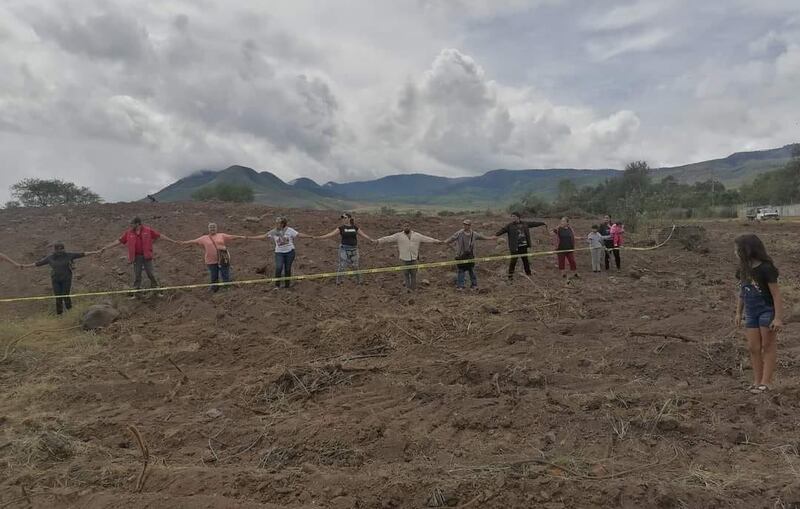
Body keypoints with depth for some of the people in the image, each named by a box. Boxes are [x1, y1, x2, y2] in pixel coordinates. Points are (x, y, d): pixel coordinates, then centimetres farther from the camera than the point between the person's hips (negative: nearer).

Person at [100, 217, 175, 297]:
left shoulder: (148, 230, -5)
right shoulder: (128, 232, 0)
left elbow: (160, 236, -2)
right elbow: (118, 241, 5)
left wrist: (172, 241, -1)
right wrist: (106, 247, 3)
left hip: (146, 256, -2)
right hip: (136, 257, 2)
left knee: (151, 274, 4)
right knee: (137, 275, 8)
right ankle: (136, 293, 18)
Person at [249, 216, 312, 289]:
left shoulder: (289, 230, -4)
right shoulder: (273, 232, -1)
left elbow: (299, 234, -5)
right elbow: (263, 237, -1)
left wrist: (309, 236, -13)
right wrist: (250, 237, -5)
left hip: (289, 252, -1)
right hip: (279, 252, 1)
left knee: (287, 269, 3)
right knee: (278, 267, -18)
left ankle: (287, 285, 22)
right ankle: (277, 285, -5)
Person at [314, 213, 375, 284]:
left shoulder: (355, 227, 3)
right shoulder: (341, 228, -3)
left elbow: (363, 234, 10)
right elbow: (331, 234, -7)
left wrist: (372, 240, 7)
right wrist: (318, 237, -13)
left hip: (354, 249, 2)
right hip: (344, 249, -2)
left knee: (355, 265, 9)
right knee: (342, 265, 0)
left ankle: (358, 281, 23)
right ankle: (338, 281, 12)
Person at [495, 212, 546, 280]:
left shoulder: (525, 223, 8)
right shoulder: (509, 226, -6)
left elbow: (533, 223, 19)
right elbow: (502, 230, -19)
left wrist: (543, 223, 30)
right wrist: (496, 235, -37)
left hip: (524, 246, 5)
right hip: (515, 247, -4)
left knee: (525, 260, 16)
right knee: (513, 261, -7)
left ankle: (528, 273, 32)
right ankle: (510, 275, 3)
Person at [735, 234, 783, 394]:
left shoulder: (766, 269, -17)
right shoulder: (743, 270, 3)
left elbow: (777, 295, -17)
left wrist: (778, 318, -19)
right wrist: (738, 313, 14)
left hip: (767, 311, -6)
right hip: (751, 313, 6)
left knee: (768, 346, 2)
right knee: (754, 348, 6)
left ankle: (766, 381, 6)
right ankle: (757, 381, 13)